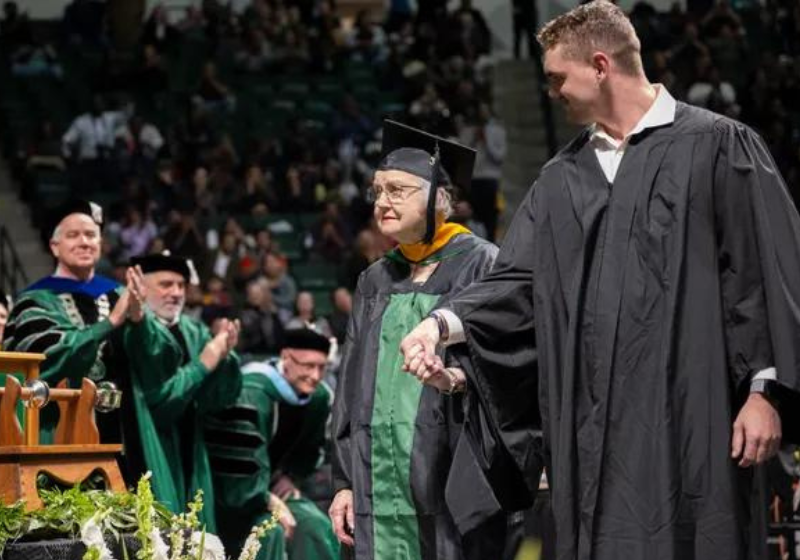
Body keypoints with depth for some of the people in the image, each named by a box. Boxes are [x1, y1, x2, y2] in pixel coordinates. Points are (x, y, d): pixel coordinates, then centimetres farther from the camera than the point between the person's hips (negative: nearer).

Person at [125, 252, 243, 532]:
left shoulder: (194, 332, 12)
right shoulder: (139, 332, -11)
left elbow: (221, 397, 6)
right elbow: (157, 395, -17)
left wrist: (225, 356, -11)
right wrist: (203, 365, -16)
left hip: (188, 455, 7)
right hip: (153, 455, -7)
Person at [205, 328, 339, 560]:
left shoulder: (319, 396, -5)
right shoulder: (250, 394, -30)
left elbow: (312, 447, 15)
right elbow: (237, 471, -30)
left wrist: (292, 476, -2)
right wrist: (270, 503, -22)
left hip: (271, 488, 8)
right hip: (231, 497, -8)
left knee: (314, 525, -11)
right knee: (269, 532, -29)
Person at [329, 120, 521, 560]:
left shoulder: (481, 266, -2)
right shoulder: (376, 282, 16)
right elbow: (352, 388, 17)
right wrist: (345, 481, 12)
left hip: (451, 485, -5)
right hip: (380, 486, 6)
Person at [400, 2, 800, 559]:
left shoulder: (716, 147, 0)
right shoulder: (562, 179, 17)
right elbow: (519, 280, 12)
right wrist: (445, 322, -7)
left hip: (689, 414, -5)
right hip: (594, 424, 5)